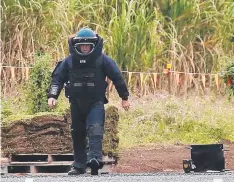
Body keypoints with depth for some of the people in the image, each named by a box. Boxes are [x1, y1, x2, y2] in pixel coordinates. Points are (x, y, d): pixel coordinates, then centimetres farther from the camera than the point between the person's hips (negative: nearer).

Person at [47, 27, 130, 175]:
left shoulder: (103, 60, -2)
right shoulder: (69, 61, 3)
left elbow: (117, 77, 4)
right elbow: (58, 78, 6)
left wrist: (124, 97, 6)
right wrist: (52, 95, -9)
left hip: (96, 103, -3)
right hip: (76, 103, 3)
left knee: (95, 129, -23)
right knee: (77, 134, 9)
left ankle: (95, 158, -37)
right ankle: (79, 165, 17)